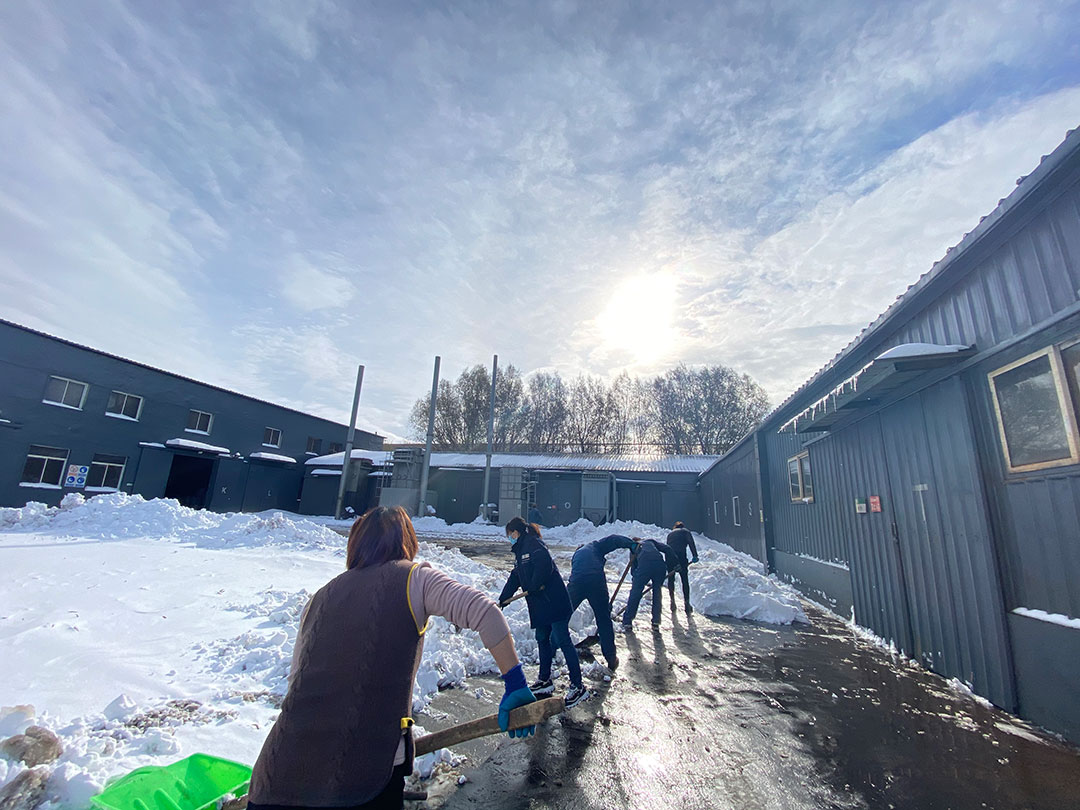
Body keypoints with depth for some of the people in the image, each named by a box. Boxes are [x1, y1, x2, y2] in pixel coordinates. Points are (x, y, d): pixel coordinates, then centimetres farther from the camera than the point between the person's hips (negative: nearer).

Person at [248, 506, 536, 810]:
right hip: (368, 770, -3)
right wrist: (515, 684, -7)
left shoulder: (320, 598, 13)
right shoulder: (413, 578, -2)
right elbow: (484, 610, -14)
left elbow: (298, 680, 16)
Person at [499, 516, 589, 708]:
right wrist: (502, 600, 25)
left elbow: (544, 565, -27)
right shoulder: (520, 550, 20)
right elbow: (515, 578, 25)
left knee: (562, 640, -5)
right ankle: (545, 681, 32)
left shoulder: (532, 543, -12)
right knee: (542, 639, 17)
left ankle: (578, 687, 3)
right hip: (539, 605, 10)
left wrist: (533, 587, -17)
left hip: (554, 600, -10)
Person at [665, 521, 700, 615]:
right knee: (685, 581, 8)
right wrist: (695, 555, -12)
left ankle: (672, 599, 13)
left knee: (670, 579, 19)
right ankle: (687, 603, 7)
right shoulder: (686, 531, 19)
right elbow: (691, 543, -1)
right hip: (681, 556, -3)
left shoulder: (670, 534, 30)